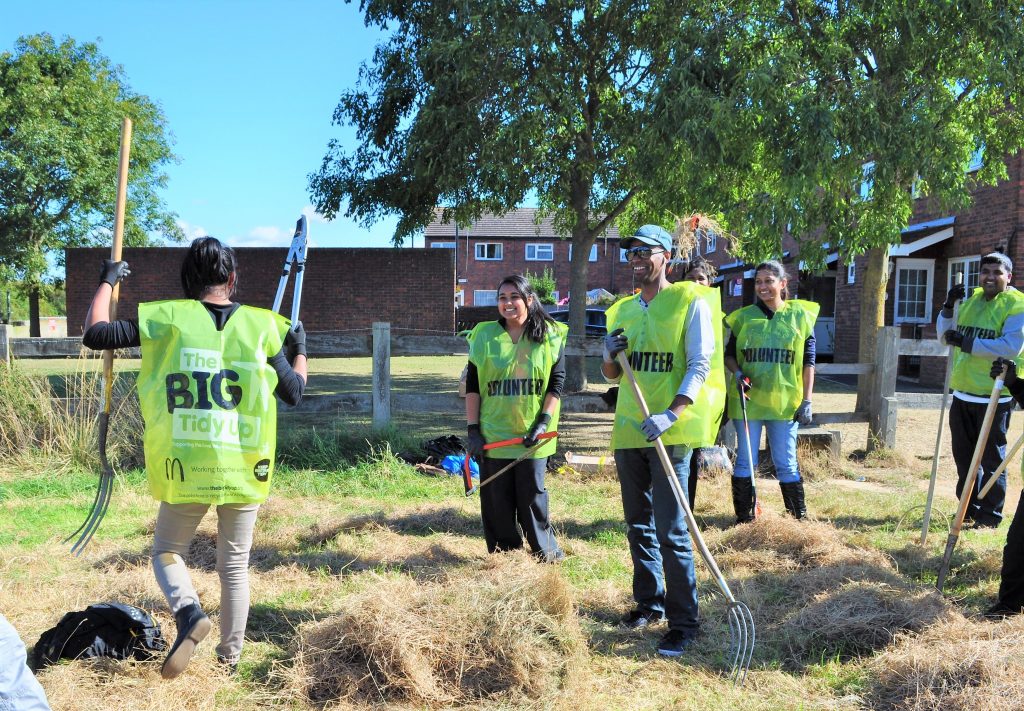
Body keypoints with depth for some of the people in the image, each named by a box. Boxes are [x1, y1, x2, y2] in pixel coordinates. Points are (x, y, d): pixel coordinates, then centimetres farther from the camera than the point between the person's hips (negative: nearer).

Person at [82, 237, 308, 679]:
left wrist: (106, 282, 15)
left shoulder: (169, 318, -4)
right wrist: (300, 350, 28)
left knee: (167, 550, 17)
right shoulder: (262, 325, 1)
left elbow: (95, 334, 0)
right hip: (245, 470, 2)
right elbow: (294, 392, 9)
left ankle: (188, 612, -11)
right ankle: (230, 656, 24)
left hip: (186, 469, -1)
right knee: (235, 564, 17)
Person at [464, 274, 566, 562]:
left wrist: (544, 422, -10)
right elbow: (472, 385, 3)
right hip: (492, 435, 1)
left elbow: (557, 382, 0)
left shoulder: (550, 336, 1)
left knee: (532, 495, 5)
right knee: (496, 501, 6)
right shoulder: (485, 336, 3)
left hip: (531, 435, -1)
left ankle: (546, 552, 20)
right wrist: (473, 429, -3)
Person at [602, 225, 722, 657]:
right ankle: (649, 603, 31)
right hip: (629, 429, 6)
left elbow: (700, 366, -12)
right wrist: (610, 354, -4)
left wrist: (670, 415, -24)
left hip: (669, 433, -6)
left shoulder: (689, 301, -5)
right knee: (639, 526, 16)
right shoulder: (622, 310, 12)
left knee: (671, 532, -7)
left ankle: (684, 622, 3)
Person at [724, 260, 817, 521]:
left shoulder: (800, 316, 4)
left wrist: (807, 401, 0)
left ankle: (800, 519, 16)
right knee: (745, 461, 4)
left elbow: (808, 362, 5)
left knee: (786, 464, 4)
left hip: (785, 402, -1)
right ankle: (744, 520, 13)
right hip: (747, 400, 1)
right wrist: (737, 373, -9)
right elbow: (729, 354, 12)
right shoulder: (744, 317, 6)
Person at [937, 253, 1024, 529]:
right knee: (964, 456, 15)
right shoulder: (970, 299, 11)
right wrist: (948, 307, -2)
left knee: (991, 459, 3)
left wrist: (967, 343, -22)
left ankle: (990, 516, 13)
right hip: (962, 394, 7)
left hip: (994, 397, -7)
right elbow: (945, 335, 15)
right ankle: (970, 511, 27)